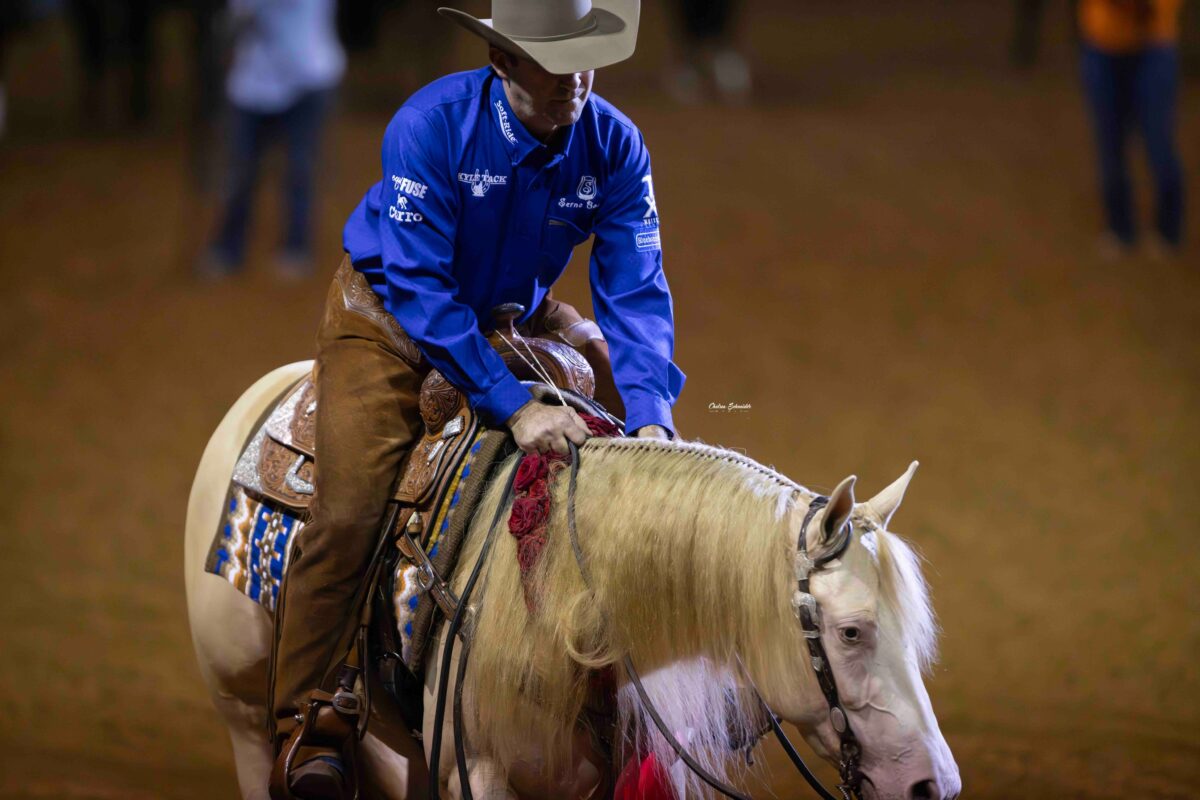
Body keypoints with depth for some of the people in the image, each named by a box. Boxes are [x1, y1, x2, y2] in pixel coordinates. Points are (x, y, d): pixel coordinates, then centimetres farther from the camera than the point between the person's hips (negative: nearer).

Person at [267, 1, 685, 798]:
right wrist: (513, 409, -40)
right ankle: (302, 723, -9)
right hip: (390, 313, -5)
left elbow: (636, 292, -17)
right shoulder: (432, 125, -31)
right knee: (349, 508, -19)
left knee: (654, 428, -1)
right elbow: (420, 289, -34)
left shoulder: (615, 147, -19)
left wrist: (649, 413, -35)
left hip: (518, 315, 5)